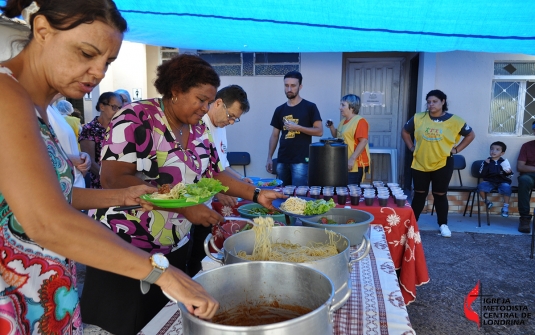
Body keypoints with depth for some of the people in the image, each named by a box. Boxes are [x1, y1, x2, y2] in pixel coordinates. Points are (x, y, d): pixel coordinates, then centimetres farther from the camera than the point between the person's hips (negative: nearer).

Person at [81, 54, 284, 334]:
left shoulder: (199, 131, 4)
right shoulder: (137, 118, -16)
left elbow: (214, 174, 12)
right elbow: (112, 179, -25)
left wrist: (256, 194, -1)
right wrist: (184, 206, -28)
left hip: (175, 249, 6)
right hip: (123, 248, -6)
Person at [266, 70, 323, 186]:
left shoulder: (310, 107, -1)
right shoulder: (280, 110, 11)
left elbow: (319, 131, -5)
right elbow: (274, 135, 13)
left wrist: (298, 127, -17)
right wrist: (269, 157, 5)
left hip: (301, 161, -4)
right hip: (282, 161, 5)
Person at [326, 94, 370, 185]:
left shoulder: (360, 121, -13)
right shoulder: (344, 120, 14)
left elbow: (363, 141, -21)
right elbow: (337, 136, 26)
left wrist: (352, 159, -25)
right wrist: (331, 127, 7)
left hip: (355, 165, -9)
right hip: (344, 164, 9)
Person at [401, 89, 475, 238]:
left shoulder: (454, 120, -4)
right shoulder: (418, 118, -1)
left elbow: (470, 135, 8)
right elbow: (405, 132, 13)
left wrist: (456, 149, 1)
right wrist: (411, 147, 4)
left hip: (442, 164, -1)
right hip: (420, 164, 1)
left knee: (440, 195, 7)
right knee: (419, 194, 8)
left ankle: (443, 224, 22)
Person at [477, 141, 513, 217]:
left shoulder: (504, 162, 5)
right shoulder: (486, 162, 5)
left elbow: (509, 176, 8)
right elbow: (482, 174, -4)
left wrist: (508, 173, -14)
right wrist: (486, 165, -14)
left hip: (502, 182, -1)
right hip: (489, 182, 1)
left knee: (506, 187, -32)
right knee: (481, 186, -27)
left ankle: (505, 206, -11)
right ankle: (486, 201, 1)